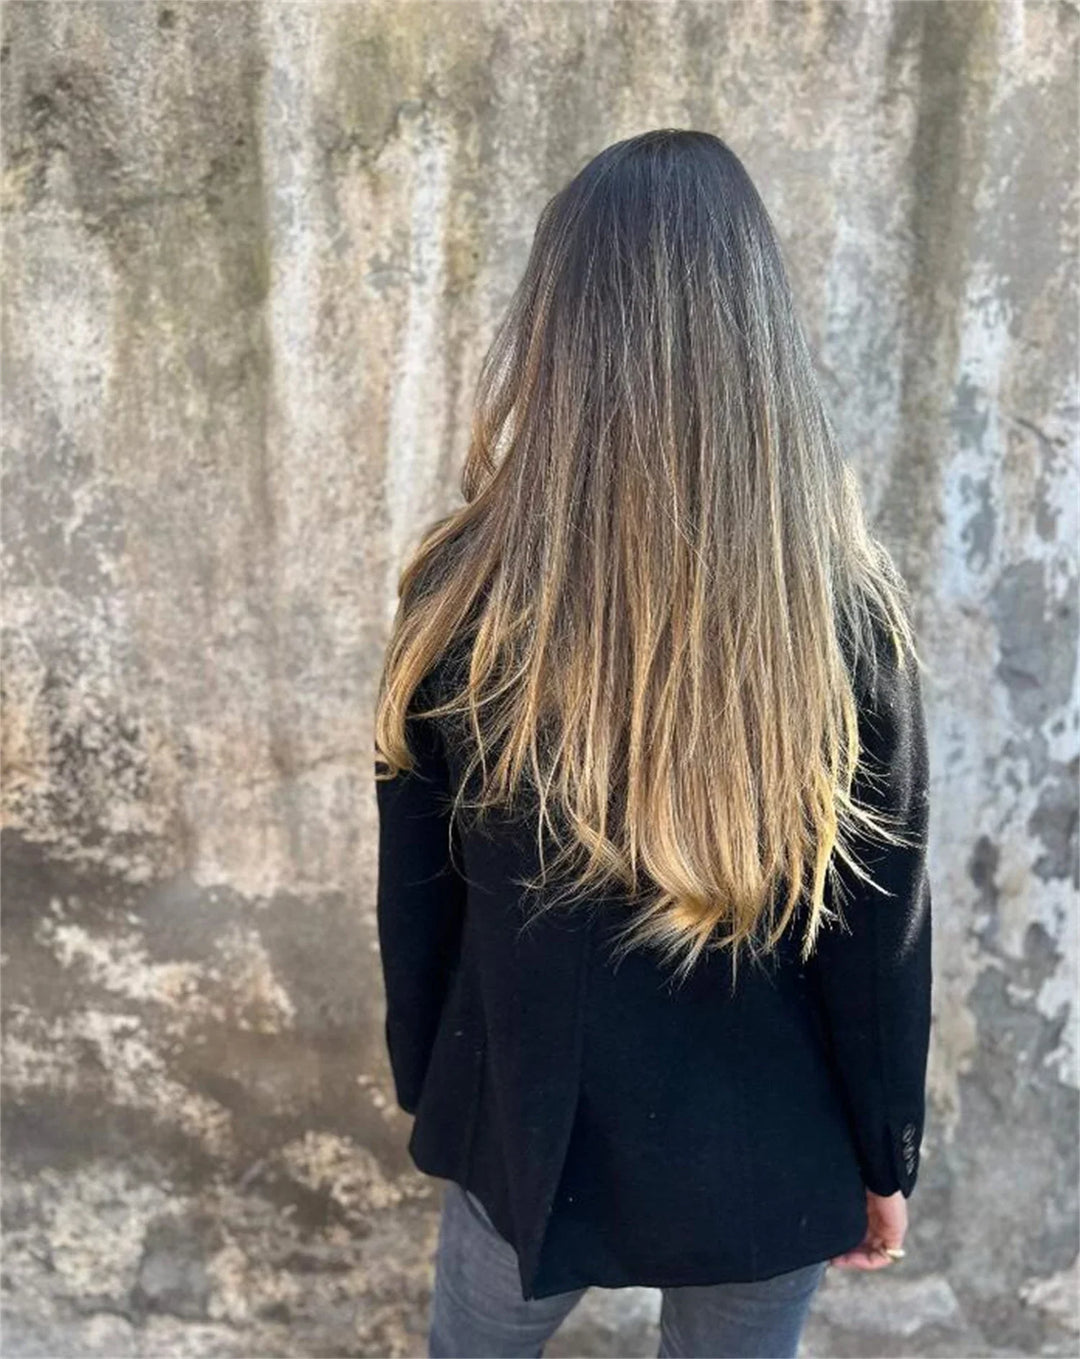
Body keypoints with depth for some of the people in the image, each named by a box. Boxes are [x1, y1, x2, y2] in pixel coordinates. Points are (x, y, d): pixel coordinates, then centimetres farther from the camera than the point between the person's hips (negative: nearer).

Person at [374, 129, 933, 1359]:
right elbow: (881, 931, -12)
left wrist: (425, 1085, 10)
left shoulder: (463, 594, -19)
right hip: (767, 1153, 1)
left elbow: (415, 894, -8)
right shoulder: (849, 607, -20)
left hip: (531, 1125, 0)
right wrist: (885, 1155, 5)